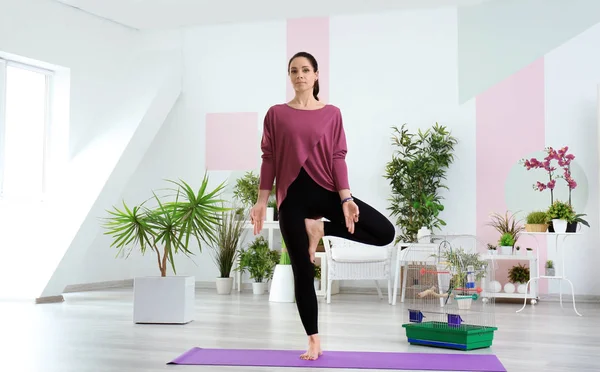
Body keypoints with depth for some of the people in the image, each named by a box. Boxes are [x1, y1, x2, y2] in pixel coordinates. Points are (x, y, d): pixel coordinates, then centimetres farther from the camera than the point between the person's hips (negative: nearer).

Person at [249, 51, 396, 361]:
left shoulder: (331, 113, 5)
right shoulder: (276, 114, 4)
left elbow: (338, 157, 0)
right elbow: (268, 159, 3)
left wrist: (346, 198, -11)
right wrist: (262, 200, -2)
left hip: (325, 190, 1)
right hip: (292, 196, -1)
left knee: (385, 233, -13)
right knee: (302, 273, 2)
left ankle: (320, 228, 4)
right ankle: (314, 342, 16)